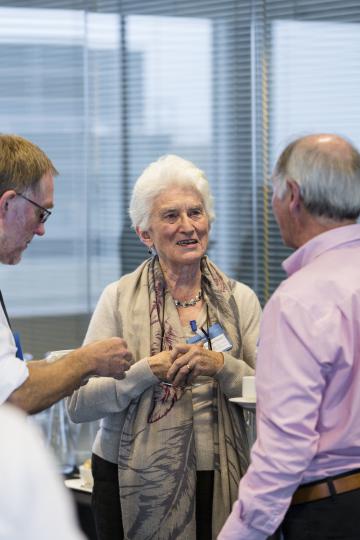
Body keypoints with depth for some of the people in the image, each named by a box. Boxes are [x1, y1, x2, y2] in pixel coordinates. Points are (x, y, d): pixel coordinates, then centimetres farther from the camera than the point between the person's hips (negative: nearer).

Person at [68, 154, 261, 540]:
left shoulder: (239, 299, 4)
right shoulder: (119, 298, -2)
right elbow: (79, 405, -8)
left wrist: (221, 367, -17)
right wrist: (151, 370, -18)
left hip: (220, 480, 2)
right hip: (134, 484, -2)